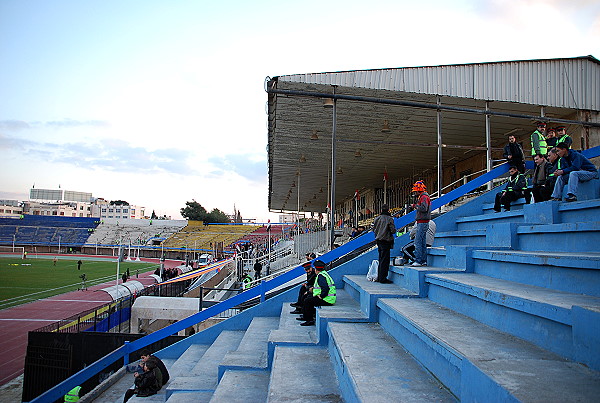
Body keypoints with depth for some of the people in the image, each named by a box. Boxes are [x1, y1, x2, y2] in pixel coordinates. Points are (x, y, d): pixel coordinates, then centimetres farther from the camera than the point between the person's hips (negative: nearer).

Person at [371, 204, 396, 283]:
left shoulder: (377, 218, 5)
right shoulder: (389, 219, -12)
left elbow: (373, 229, 12)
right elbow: (393, 230, -14)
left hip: (378, 240, 6)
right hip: (386, 241, -6)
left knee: (381, 259, 16)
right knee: (385, 260, -2)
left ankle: (379, 277, 22)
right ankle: (383, 279, -1)